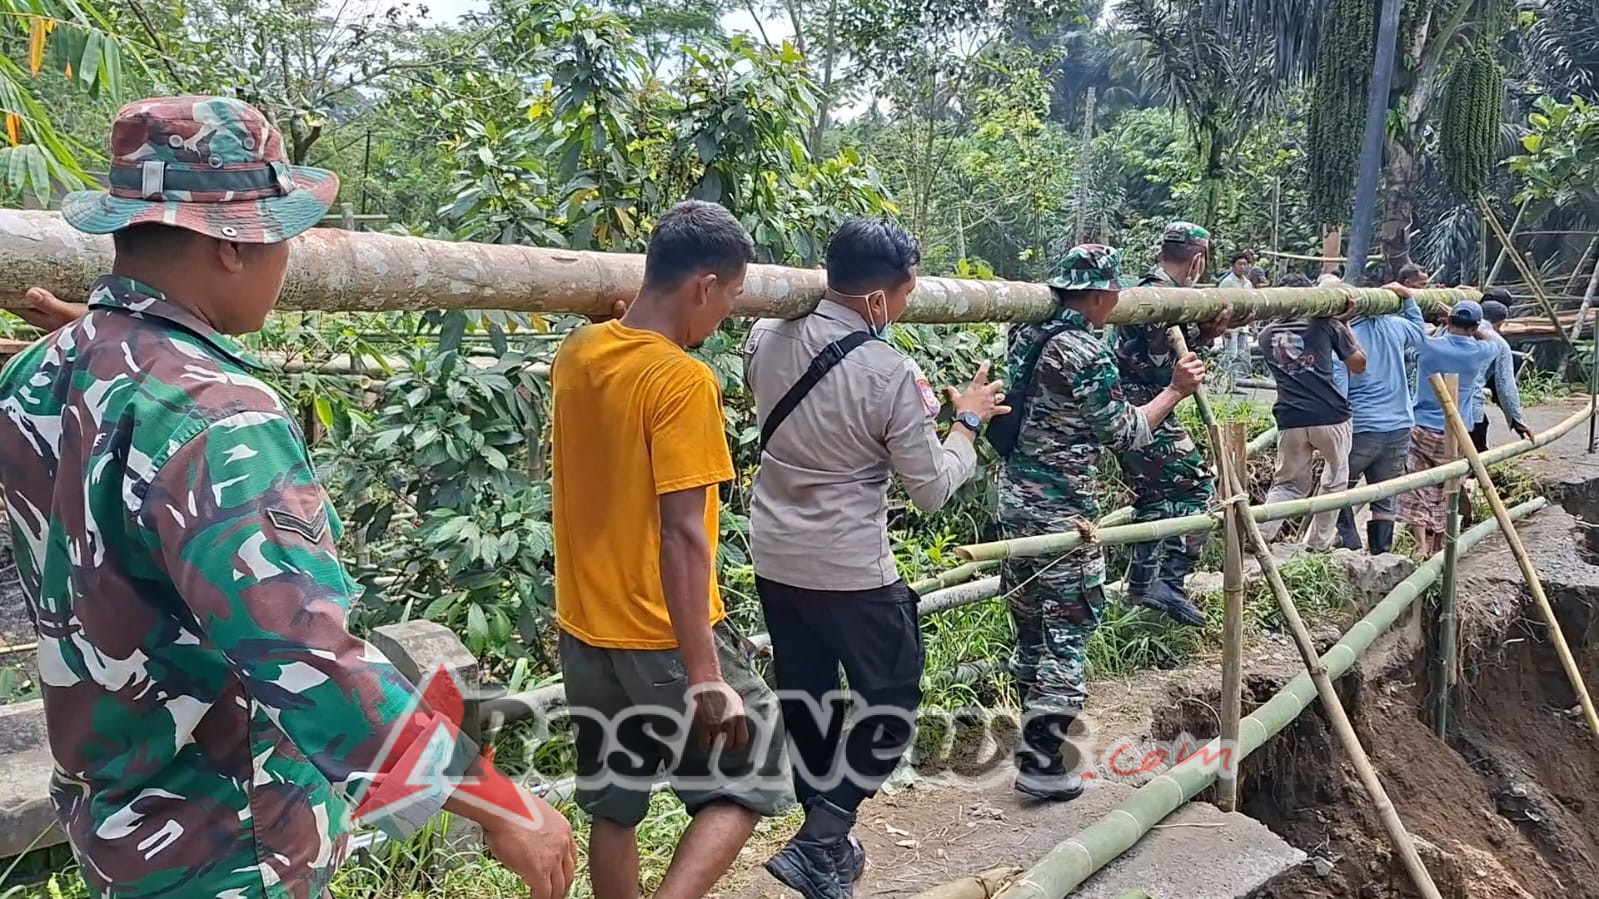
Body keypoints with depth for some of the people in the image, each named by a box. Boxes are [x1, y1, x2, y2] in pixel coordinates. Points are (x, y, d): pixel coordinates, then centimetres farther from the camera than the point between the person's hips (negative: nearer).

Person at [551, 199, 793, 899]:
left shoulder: (577, 354, 2)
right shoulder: (683, 380, -21)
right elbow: (683, 537, -24)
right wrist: (705, 677, -21)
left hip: (586, 629, 7)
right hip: (665, 637, -7)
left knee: (613, 804, 19)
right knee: (748, 780, 12)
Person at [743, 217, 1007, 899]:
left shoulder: (765, 338, -3)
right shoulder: (891, 373, -21)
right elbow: (933, 490, -11)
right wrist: (968, 419, 3)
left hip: (774, 559, 7)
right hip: (852, 572, -6)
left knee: (805, 702, 18)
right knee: (890, 705, 12)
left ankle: (828, 844, 33)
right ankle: (817, 843, 8)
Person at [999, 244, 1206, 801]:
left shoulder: (1027, 335, 7)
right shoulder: (1088, 354, -18)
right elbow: (1125, 434, -10)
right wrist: (1177, 389, 1)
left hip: (1016, 498, 9)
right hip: (1062, 511, -9)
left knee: (1031, 621, 19)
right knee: (1067, 630, 0)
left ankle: (1034, 734, 33)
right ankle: (1041, 765, 4)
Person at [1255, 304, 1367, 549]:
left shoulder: (1266, 334, 14)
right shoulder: (1324, 323, 4)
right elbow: (1358, 364, 12)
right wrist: (1344, 325, 22)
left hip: (1290, 420, 3)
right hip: (1330, 416, -2)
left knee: (1288, 484, 15)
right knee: (1335, 480, 17)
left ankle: (1258, 536, -3)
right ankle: (1319, 543, 20)